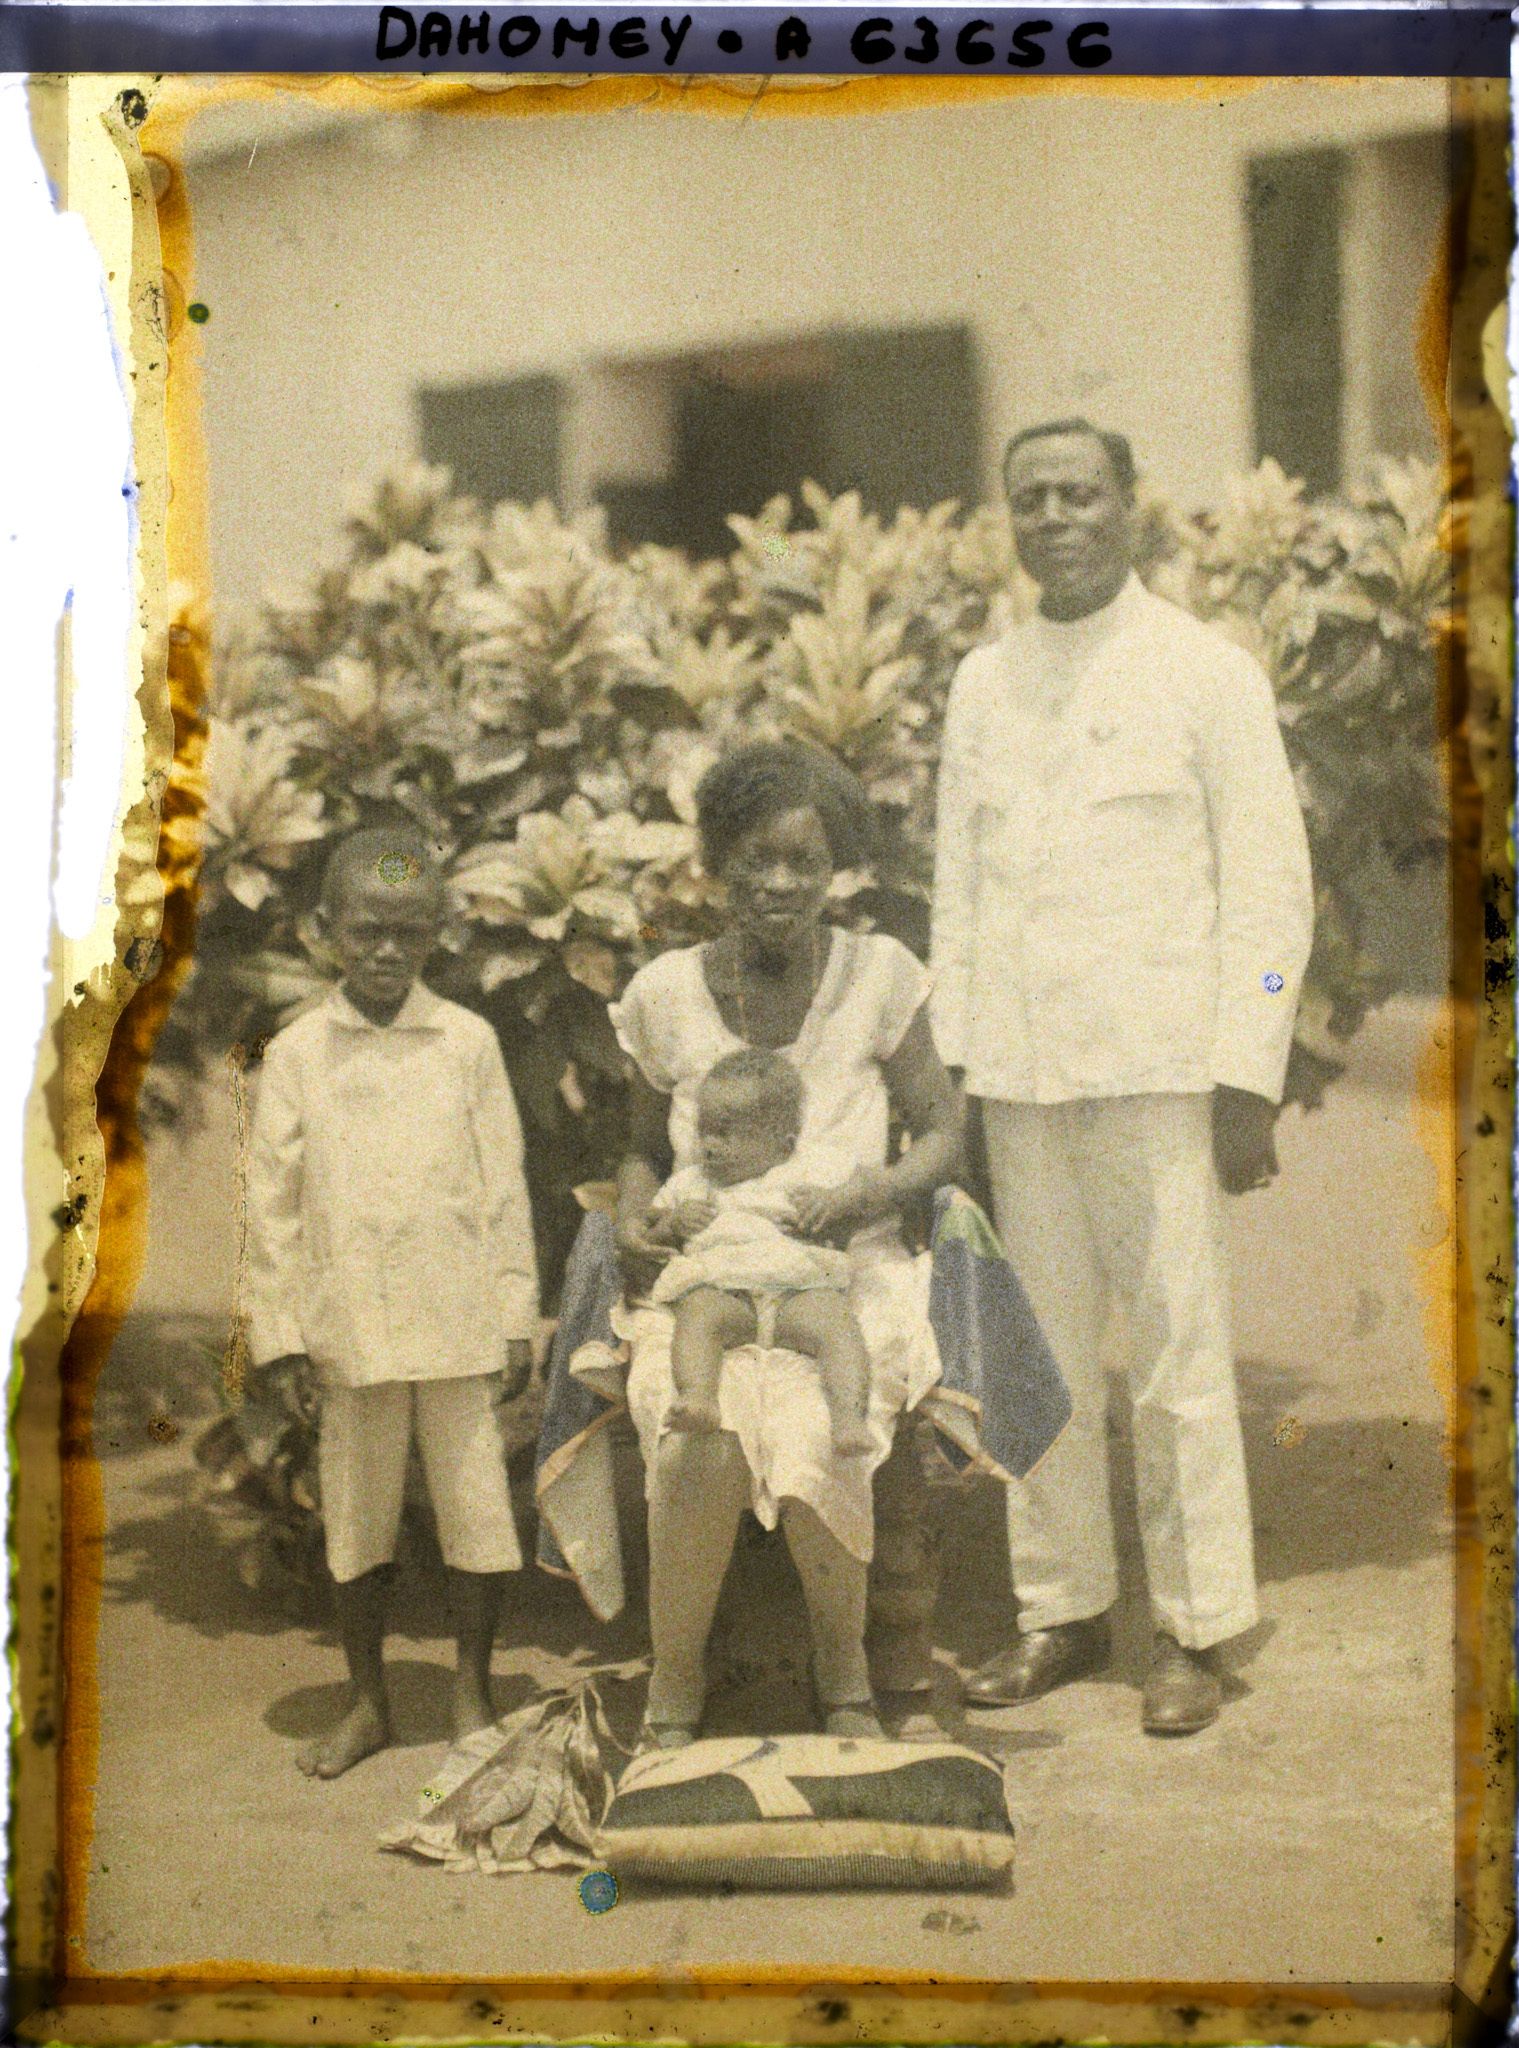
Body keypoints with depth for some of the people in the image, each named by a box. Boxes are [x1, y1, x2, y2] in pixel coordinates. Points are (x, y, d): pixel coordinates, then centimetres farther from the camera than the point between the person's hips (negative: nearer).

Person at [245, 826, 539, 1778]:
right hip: (349, 1327, 1)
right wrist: (280, 1335, 2)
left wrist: (517, 1316, 2)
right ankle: (368, 1702, 26)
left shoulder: (467, 1041, 2)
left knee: (477, 1507, 4)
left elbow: (505, 1185, 4)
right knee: (356, 1519, 10)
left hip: (459, 1323, -1)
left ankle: (474, 1692, 21)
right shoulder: (297, 1053, 3)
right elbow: (274, 1201, 5)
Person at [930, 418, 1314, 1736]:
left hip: (1156, 1068, -4)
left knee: (1180, 1357, -3)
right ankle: (1063, 1610, 19)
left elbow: (1270, 886, -2)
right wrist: (948, 1063, 9)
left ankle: (1197, 1629, 9)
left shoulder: (1205, 673, 1)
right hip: (1018, 1077, 4)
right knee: (1041, 1357, 7)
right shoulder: (984, 683, 15)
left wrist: (1247, 1080, -9)